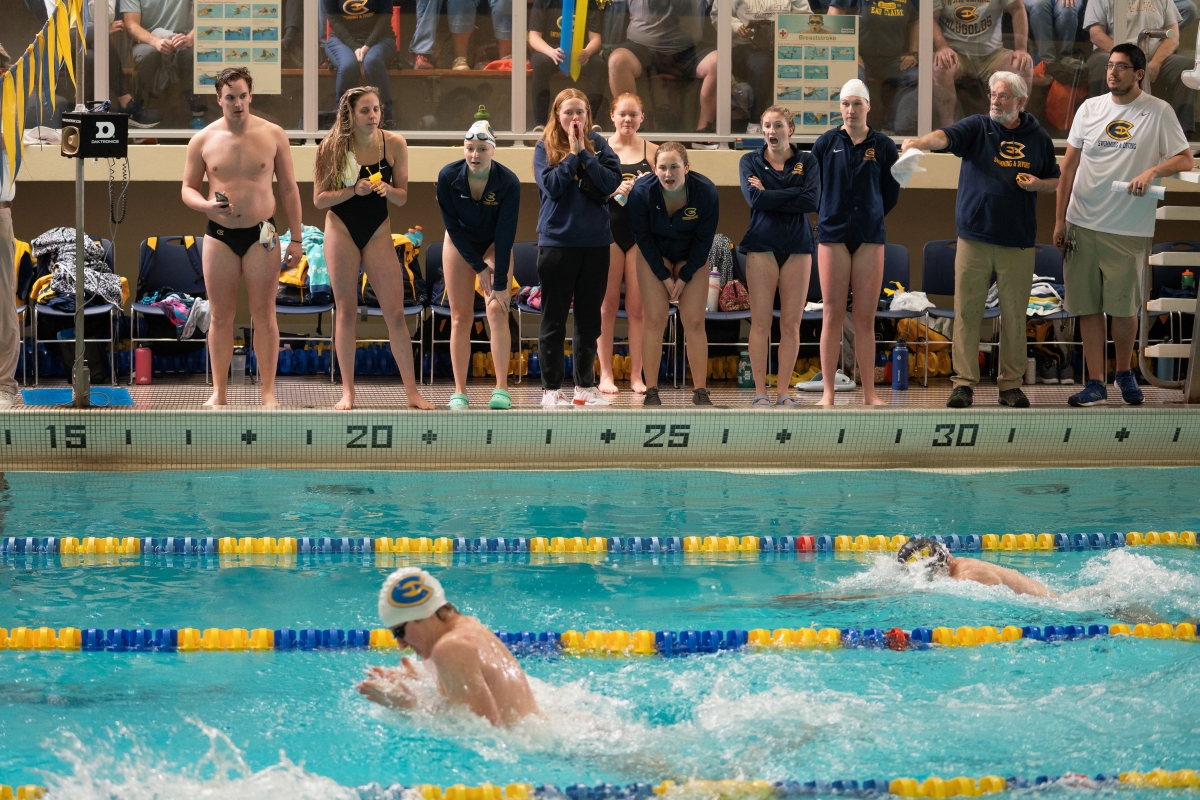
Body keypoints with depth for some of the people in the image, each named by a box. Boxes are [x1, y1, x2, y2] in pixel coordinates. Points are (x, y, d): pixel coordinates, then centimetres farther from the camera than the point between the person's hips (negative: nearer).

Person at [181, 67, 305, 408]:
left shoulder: (273, 135, 0)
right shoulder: (202, 140, 1)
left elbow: (289, 189, 4)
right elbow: (188, 188, 8)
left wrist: (296, 239, 1)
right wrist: (205, 205, -15)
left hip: (261, 235, -1)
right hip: (219, 236, 1)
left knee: (264, 314, 0)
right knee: (220, 316, 4)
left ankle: (268, 392, 7)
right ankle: (219, 393, 13)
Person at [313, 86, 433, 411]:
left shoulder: (394, 143, -6)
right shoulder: (333, 146, -9)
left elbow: (403, 197, 1)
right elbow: (319, 199, -10)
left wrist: (386, 189, -20)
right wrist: (354, 190, -23)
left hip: (378, 232, 1)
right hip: (341, 229, -1)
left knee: (395, 313, -2)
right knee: (346, 311, 2)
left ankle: (412, 391, 4)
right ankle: (347, 392, 9)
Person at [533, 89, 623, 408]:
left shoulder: (598, 144, 4)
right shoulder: (545, 147, -2)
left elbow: (612, 182, -8)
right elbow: (551, 185, -15)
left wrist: (585, 153, -12)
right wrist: (573, 153, -15)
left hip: (596, 241, 3)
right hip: (557, 240, -3)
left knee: (589, 317, 9)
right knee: (554, 318, 2)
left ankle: (585, 385, 18)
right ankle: (551, 388, 7)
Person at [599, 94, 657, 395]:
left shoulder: (652, 151, 8)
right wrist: (615, 189, -17)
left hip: (641, 232, 1)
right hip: (609, 231, -1)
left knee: (638, 306, 1)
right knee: (608, 304, 1)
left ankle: (636, 374, 6)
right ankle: (605, 374, 6)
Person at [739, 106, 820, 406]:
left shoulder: (807, 161, 6)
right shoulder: (750, 161, 6)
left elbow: (812, 201, -10)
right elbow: (754, 199, -11)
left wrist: (769, 195, -10)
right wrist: (794, 194, -10)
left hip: (797, 246, 1)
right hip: (761, 245, -1)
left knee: (791, 324, 1)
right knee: (761, 323, -3)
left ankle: (783, 390, 6)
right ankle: (760, 391, 0)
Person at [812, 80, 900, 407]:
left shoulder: (883, 146, 3)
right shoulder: (826, 143, 2)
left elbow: (892, 192, 10)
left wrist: (871, 217, 11)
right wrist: (831, 214, 10)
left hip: (870, 238, 0)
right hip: (833, 236, 0)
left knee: (866, 319, 2)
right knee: (833, 315, -1)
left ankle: (869, 393, 7)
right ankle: (828, 393, 1)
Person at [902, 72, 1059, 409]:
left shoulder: (1038, 138, 8)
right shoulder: (977, 127, 1)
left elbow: (1054, 181, 19)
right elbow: (945, 136, -18)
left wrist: (1038, 184, -4)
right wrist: (919, 143, -39)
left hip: (1019, 242, 1)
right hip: (974, 238, -1)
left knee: (1014, 315, 5)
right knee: (967, 312, -1)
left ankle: (1011, 385, 14)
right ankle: (964, 383, 4)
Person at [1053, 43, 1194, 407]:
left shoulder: (1158, 112, -2)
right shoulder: (1090, 108, 7)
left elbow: (1185, 159, -2)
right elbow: (1070, 165, 9)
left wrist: (1153, 170, -21)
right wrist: (1059, 220, 6)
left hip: (1128, 228, -3)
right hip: (1083, 224, 3)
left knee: (1124, 307, 3)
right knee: (1088, 307, 3)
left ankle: (1124, 372, 26)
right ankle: (1096, 383, 9)